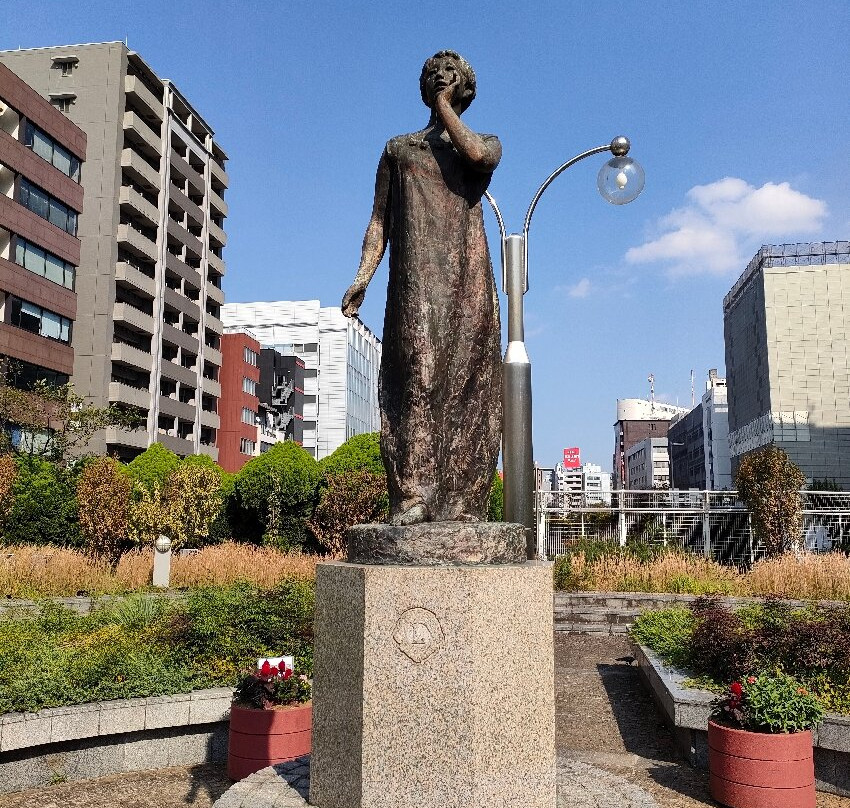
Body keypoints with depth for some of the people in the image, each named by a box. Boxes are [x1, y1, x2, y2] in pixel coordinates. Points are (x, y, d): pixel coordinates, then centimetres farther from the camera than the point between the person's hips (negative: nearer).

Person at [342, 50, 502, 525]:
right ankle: (412, 494, -19)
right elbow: (380, 220, 14)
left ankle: (459, 500, -9)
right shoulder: (398, 149, 24)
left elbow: (477, 153, -6)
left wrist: (444, 105, 9)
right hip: (415, 278, 0)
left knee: (465, 381, -8)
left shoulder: (486, 142, 22)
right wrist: (364, 275, -2)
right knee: (417, 375, -16)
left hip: (468, 277, 0)